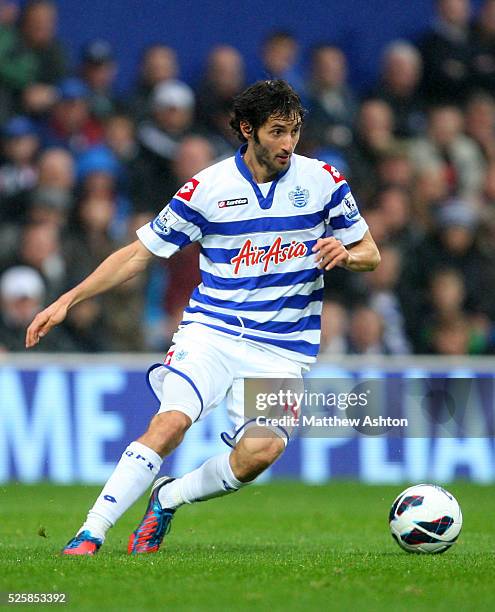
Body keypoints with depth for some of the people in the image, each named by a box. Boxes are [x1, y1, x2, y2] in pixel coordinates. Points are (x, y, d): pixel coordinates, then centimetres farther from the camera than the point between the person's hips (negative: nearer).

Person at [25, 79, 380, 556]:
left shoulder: (322, 181, 3)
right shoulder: (207, 187, 0)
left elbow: (369, 254, 12)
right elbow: (140, 252, 6)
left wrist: (345, 254, -13)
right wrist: (68, 300, -2)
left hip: (284, 348, 1)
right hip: (210, 332, -1)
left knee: (260, 450, -22)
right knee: (172, 420, -26)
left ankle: (167, 499, 7)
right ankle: (90, 533, -21)